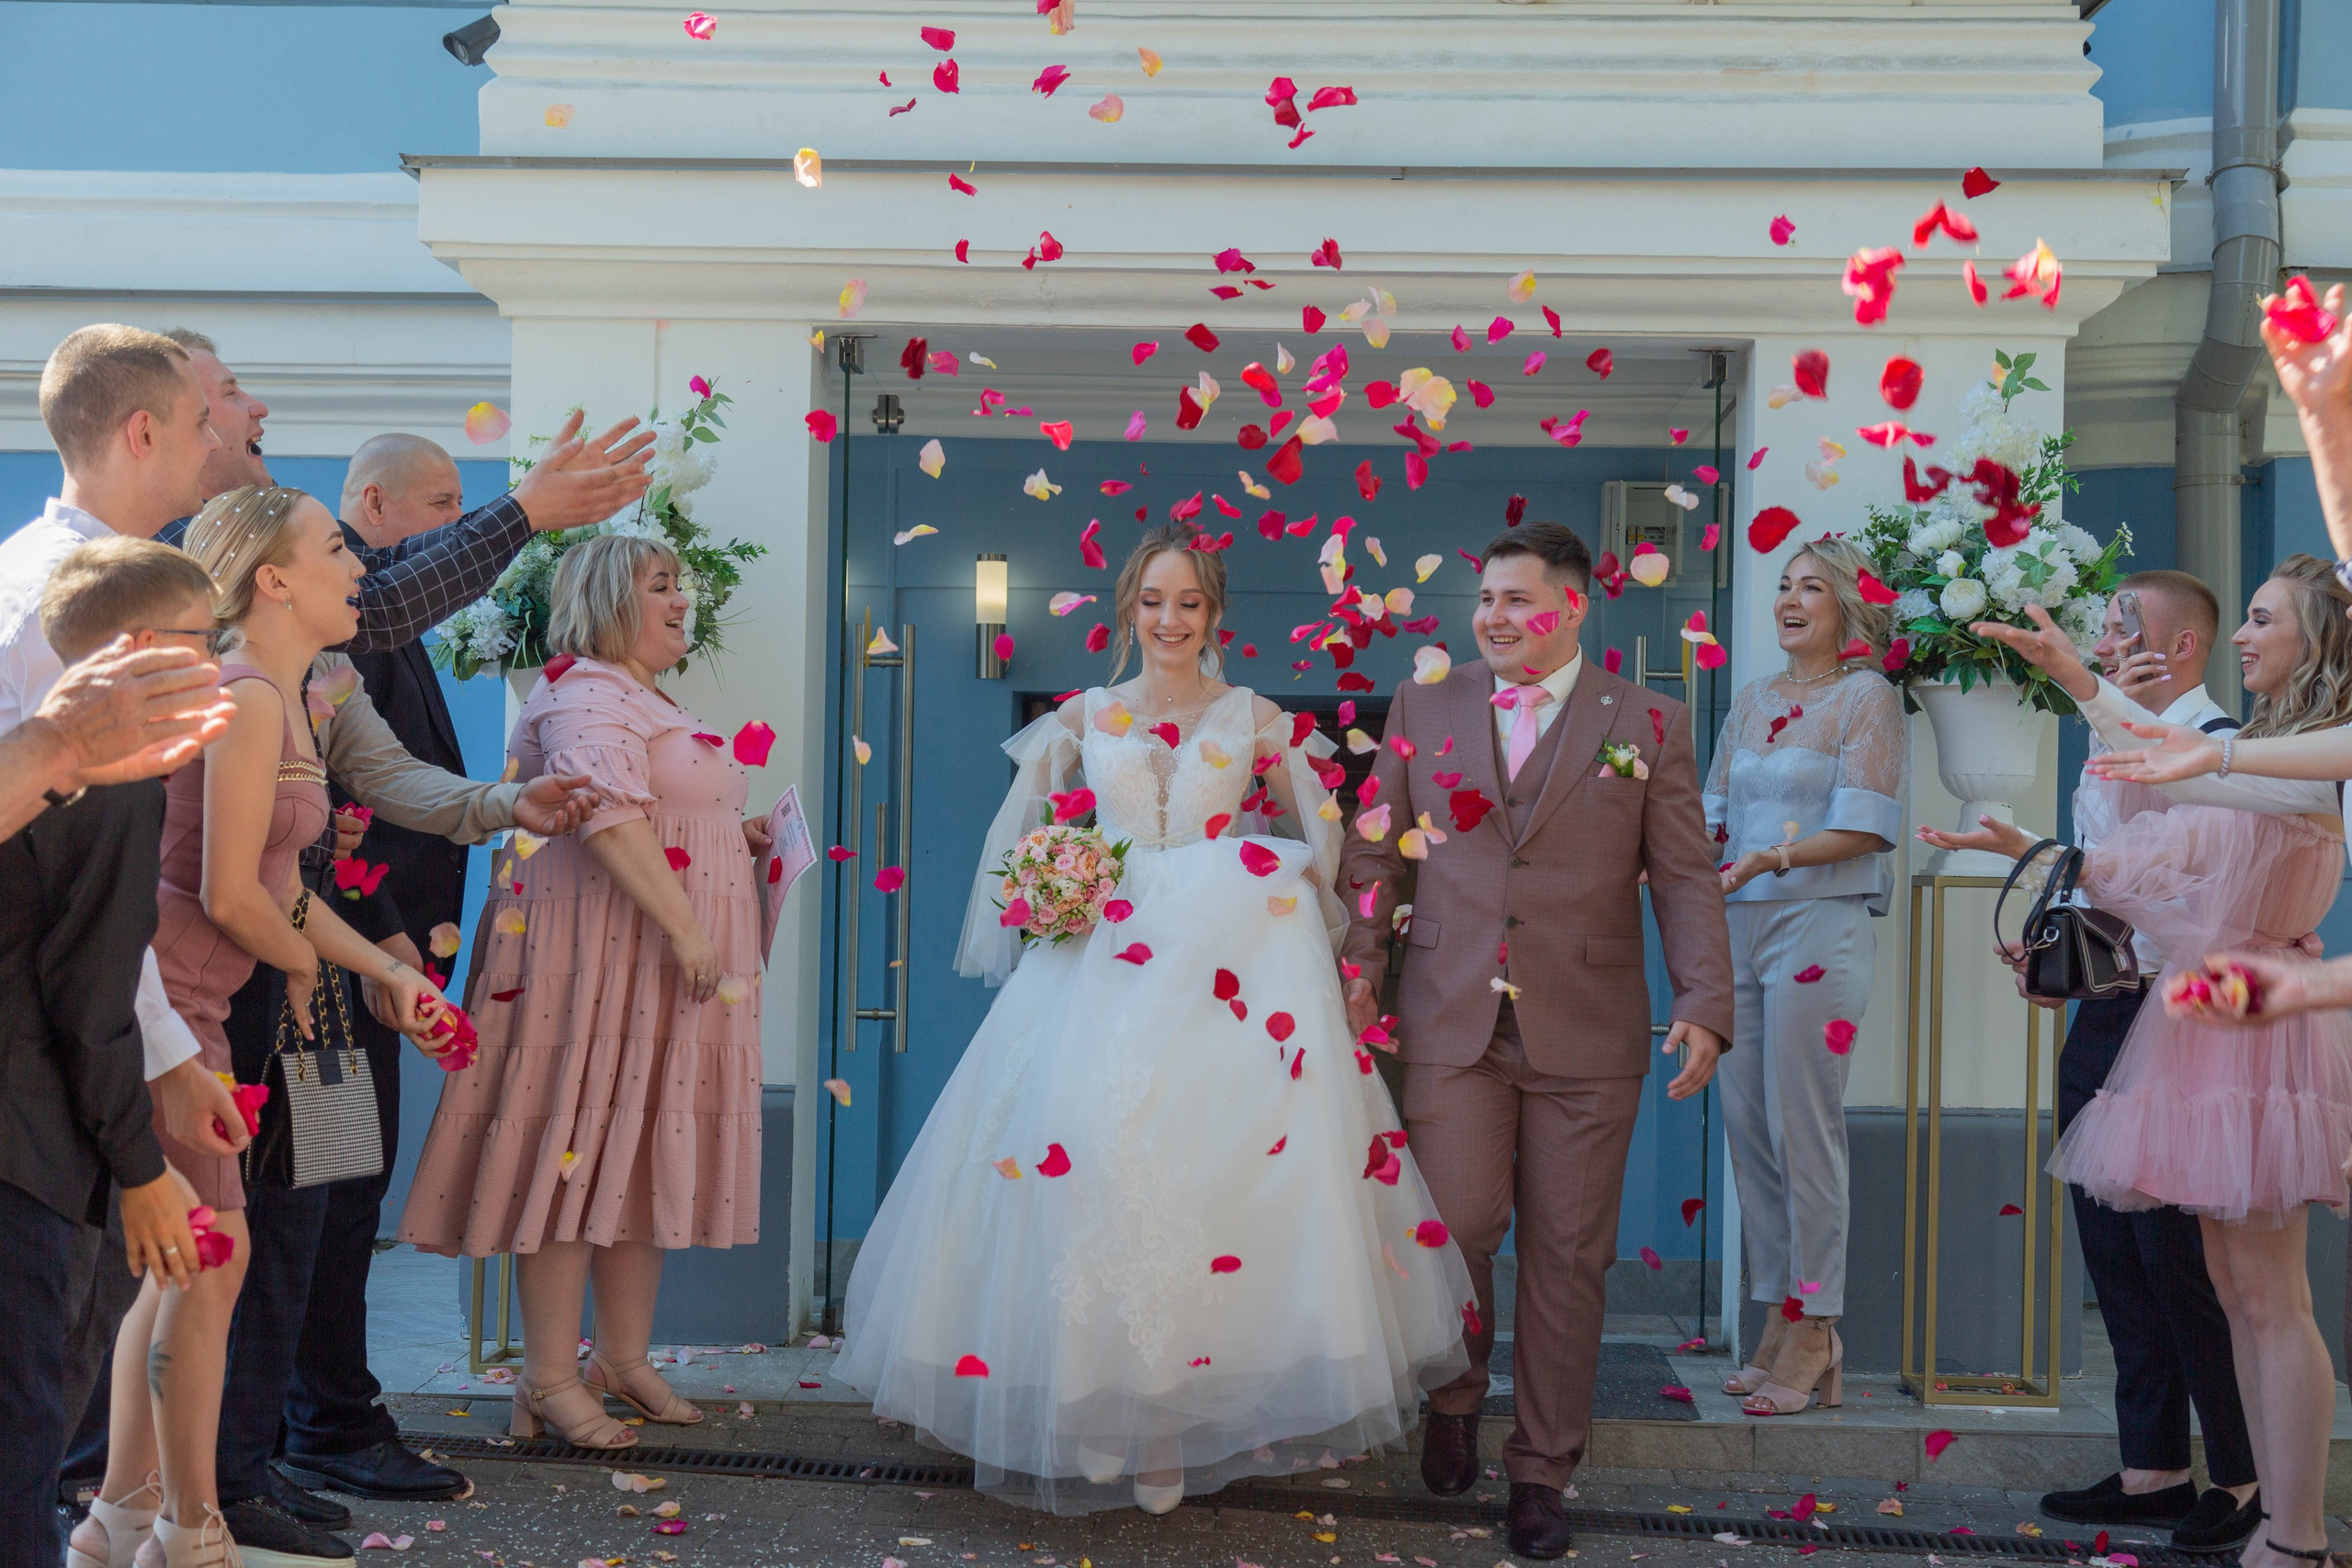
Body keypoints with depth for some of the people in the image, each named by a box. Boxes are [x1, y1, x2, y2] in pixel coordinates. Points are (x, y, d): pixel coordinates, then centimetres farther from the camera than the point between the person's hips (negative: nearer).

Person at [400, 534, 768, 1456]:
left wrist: (735, 833, 18)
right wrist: (683, 925, -28)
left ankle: (624, 1360, 21)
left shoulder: (648, 702, 22)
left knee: (646, 1158, 12)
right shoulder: (588, 696, -12)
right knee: (577, 1150, -6)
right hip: (597, 957, -10)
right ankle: (549, 1379, 0)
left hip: (664, 969, 10)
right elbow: (608, 817, -26)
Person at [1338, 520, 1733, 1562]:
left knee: (1566, 1255, 5)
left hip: (1585, 1036, 0)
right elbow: (1377, 853, 11)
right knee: (1457, 1228, -4)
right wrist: (1357, 967, 2)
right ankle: (1455, 1400, 27)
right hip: (1450, 1024, 0)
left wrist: (1704, 1006, -7)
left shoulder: (1647, 725, 5)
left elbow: (1685, 879, 2)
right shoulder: (1422, 707, 9)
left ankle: (1542, 1472, 20)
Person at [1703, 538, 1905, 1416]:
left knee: (1803, 1129, -7)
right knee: (1744, 1122, 5)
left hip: (1821, 925, -6)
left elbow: (1864, 828, -9)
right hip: (1740, 925, 7)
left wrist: (1770, 859, -20)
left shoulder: (1867, 699, 0)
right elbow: (1717, 814, 17)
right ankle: (1780, 1321, 13)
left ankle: (1813, 1336, 1)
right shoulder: (1753, 701, 19)